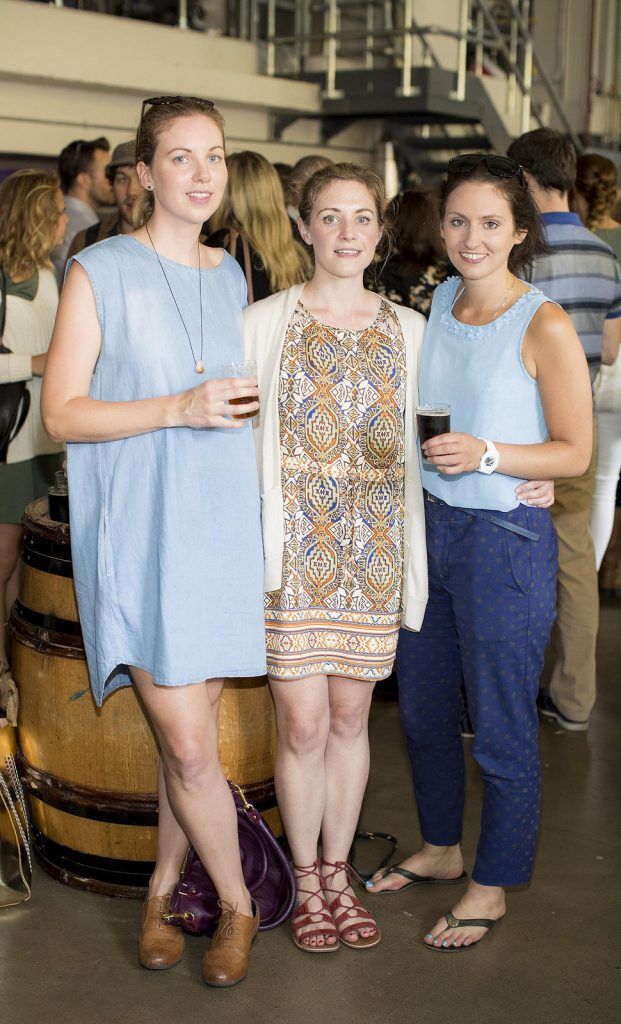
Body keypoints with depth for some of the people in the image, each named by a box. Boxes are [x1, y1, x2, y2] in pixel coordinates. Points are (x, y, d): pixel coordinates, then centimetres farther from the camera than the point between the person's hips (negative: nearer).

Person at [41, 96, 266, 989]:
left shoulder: (231, 276, 12)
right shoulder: (100, 272, -6)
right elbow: (62, 412, -10)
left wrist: (240, 406, 6)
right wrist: (179, 408, -20)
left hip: (219, 526, 5)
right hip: (140, 532, -5)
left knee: (192, 730, 10)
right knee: (189, 745, -5)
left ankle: (164, 889, 29)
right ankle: (238, 905, 16)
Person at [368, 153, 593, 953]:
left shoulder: (544, 326, -14)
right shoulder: (439, 303, 6)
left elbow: (575, 452, -13)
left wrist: (485, 454, -25)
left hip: (505, 537, -7)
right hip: (428, 527, 7)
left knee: (500, 729, 5)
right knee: (421, 708, 19)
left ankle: (492, 888, 24)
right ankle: (440, 849, 40)